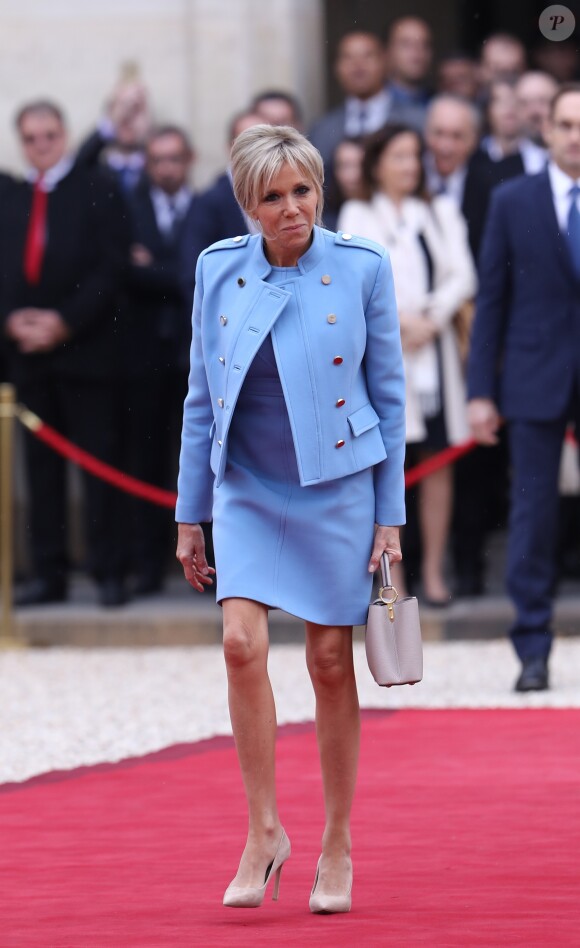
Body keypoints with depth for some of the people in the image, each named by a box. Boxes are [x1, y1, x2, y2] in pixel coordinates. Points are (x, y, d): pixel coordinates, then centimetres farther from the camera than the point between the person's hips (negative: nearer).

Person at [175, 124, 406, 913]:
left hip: (338, 486, -1)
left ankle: (337, 844, 16)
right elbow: (202, 398, 8)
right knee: (242, 642, -16)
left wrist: (391, 515, -1)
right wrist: (190, 514, 8)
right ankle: (264, 831, -5)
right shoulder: (219, 270, 0)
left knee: (331, 661, 3)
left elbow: (389, 396, 0)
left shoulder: (362, 268, -5)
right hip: (248, 489, 1)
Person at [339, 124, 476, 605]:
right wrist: (401, 319, -12)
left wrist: (432, 319, -9)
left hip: (434, 346, 2)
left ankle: (434, 570, 3)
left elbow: (463, 276, 5)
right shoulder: (358, 215, 10)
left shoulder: (441, 213, 16)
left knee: (439, 460, -1)